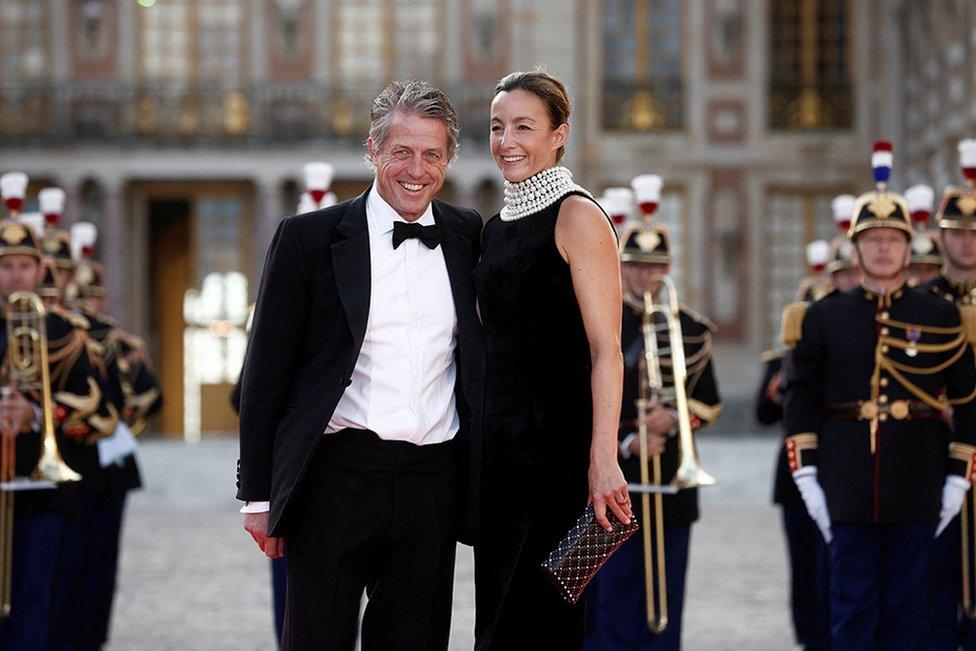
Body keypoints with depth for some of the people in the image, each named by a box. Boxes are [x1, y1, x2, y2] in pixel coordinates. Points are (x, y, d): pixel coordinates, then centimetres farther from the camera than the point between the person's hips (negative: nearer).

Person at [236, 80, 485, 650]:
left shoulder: (468, 236, 10)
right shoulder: (308, 238, 0)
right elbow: (266, 373, 1)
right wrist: (259, 495, -2)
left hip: (432, 489, 3)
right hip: (338, 479, -3)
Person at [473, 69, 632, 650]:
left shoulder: (577, 216, -8)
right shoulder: (497, 227, 17)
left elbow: (606, 350, -15)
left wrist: (603, 460, -23)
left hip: (556, 448, -8)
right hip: (498, 449, 8)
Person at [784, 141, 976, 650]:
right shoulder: (824, 317, 6)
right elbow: (800, 397, 5)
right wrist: (805, 475, -3)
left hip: (916, 492, 0)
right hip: (849, 492, 0)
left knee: (907, 606, 4)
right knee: (852, 608, 3)